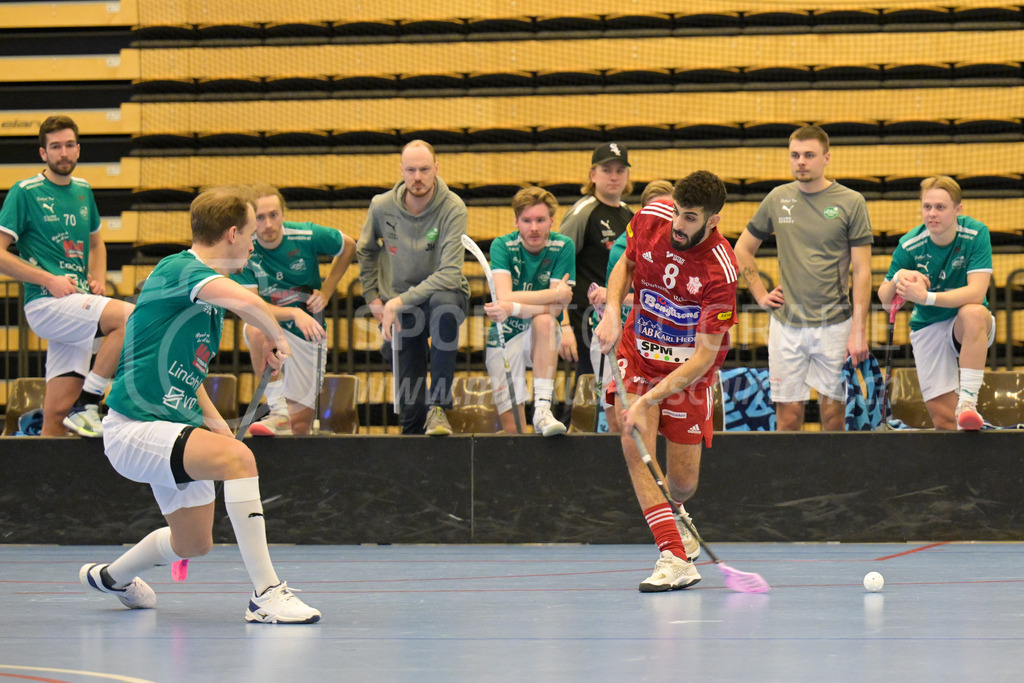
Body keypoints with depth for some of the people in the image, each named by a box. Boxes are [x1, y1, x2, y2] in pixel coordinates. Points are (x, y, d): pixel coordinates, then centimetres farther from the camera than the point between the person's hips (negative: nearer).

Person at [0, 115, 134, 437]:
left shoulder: (83, 191, 16)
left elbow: (96, 243, 31)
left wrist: (98, 279, 11)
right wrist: (49, 280, -14)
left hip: (79, 302, 6)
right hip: (45, 303, -6)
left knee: (58, 413, 1)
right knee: (129, 317, -28)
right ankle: (87, 405, -21)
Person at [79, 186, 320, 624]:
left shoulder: (209, 287, 13)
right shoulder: (178, 269, -19)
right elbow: (245, 301, -40)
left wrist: (213, 418, 12)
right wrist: (277, 337, -21)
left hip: (173, 426, 10)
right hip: (133, 428, -10)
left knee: (194, 543, 21)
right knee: (237, 458, -32)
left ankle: (111, 576, 49)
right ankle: (265, 593, -31)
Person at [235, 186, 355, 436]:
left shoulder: (307, 236, -13)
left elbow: (348, 247, 6)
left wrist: (326, 292, -1)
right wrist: (293, 313, -41)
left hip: (306, 334, 1)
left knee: (300, 426, -5)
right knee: (256, 330, -40)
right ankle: (278, 412, -33)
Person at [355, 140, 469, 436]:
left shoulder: (453, 209, -19)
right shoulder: (381, 206, -7)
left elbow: (450, 274, -27)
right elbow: (366, 251, 15)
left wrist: (400, 301, -29)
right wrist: (372, 298, 8)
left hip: (442, 294, -3)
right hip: (399, 310, 3)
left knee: (445, 304, -42)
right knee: (410, 410, -4)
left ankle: (439, 406, -35)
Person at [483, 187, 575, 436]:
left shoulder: (563, 247, -9)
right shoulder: (503, 246, -8)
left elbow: (556, 309, -19)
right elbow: (505, 297, -24)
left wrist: (512, 308, -35)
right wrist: (556, 295, -28)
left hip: (544, 340, 0)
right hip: (504, 338, 0)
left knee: (544, 320, -37)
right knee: (512, 429, -9)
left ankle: (542, 409, -36)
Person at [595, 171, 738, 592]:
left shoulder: (719, 272, -29)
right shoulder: (651, 218, -16)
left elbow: (705, 355, -27)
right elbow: (626, 262, 8)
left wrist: (649, 400, -34)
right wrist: (612, 310, -10)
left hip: (688, 368, -3)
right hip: (638, 349, 3)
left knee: (682, 482, 1)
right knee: (635, 447, -19)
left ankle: (674, 517, 40)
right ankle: (675, 557, -21)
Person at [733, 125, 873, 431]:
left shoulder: (851, 202, -2)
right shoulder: (778, 199, 6)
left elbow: (862, 271, -4)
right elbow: (742, 250, 20)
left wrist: (859, 331, -10)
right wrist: (760, 294, 8)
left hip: (834, 325, -2)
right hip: (786, 325, 2)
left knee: (834, 414, 2)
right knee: (788, 415, 1)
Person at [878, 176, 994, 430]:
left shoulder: (976, 234, -18)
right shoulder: (909, 245, -12)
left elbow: (976, 292, -28)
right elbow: (884, 300, -8)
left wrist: (925, 297, -37)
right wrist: (898, 278, -31)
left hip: (971, 331, -2)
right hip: (927, 329, 2)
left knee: (974, 313, -38)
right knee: (943, 417, -8)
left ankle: (968, 401, -35)